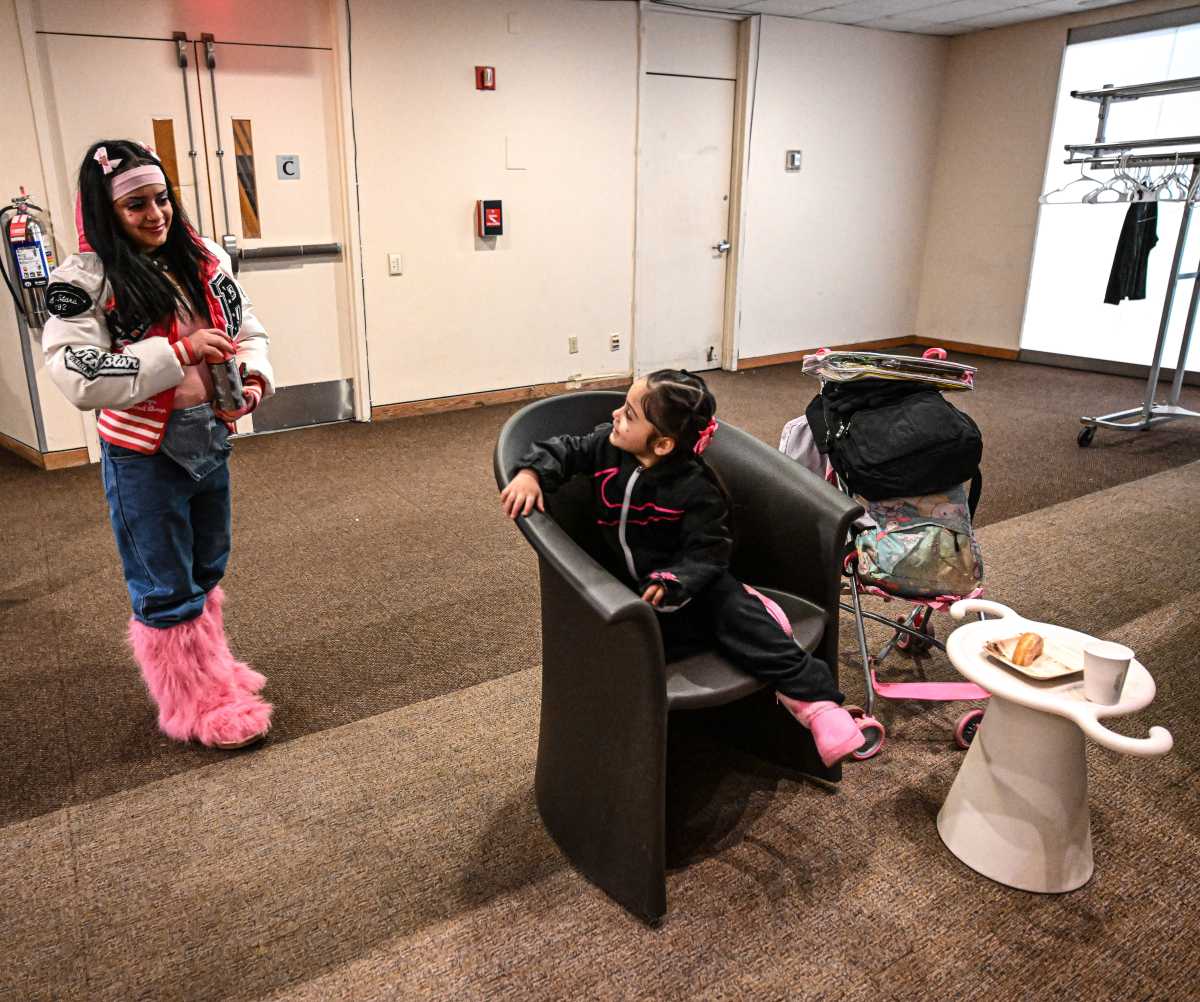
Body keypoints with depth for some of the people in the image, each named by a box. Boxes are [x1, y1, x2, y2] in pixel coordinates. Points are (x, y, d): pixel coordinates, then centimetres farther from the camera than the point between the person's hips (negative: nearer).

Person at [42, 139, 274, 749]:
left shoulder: (203, 260, 2)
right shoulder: (83, 280, -14)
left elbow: (249, 330, 9)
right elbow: (76, 377, -23)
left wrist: (254, 380, -13)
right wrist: (179, 353, -30)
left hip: (210, 443, 6)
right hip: (144, 459, -6)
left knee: (206, 573, 21)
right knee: (166, 590, 7)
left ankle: (210, 672, 41)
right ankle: (196, 707, 23)